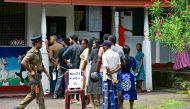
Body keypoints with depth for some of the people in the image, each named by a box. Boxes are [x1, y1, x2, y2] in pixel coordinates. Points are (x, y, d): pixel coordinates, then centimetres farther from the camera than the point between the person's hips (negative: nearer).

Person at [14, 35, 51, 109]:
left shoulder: (38, 52, 13)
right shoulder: (31, 52, -17)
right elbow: (23, 62, -27)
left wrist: (46, 73, 18)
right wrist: (31, 71, -20)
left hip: (38, 75, 10)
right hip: (34, 75, -10)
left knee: (33, 94, 15)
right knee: (40, 94, -4)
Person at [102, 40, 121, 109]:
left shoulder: (105, 54, -8)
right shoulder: (116, 54, 10)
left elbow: (106, 68, -15)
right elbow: (119, 67, 1)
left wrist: (111, 78, -10)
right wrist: (112, 72, -9)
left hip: (107, 78, -5)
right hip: (115, 78, 5)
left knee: (107, 96, -1)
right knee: (114, 95, 9)